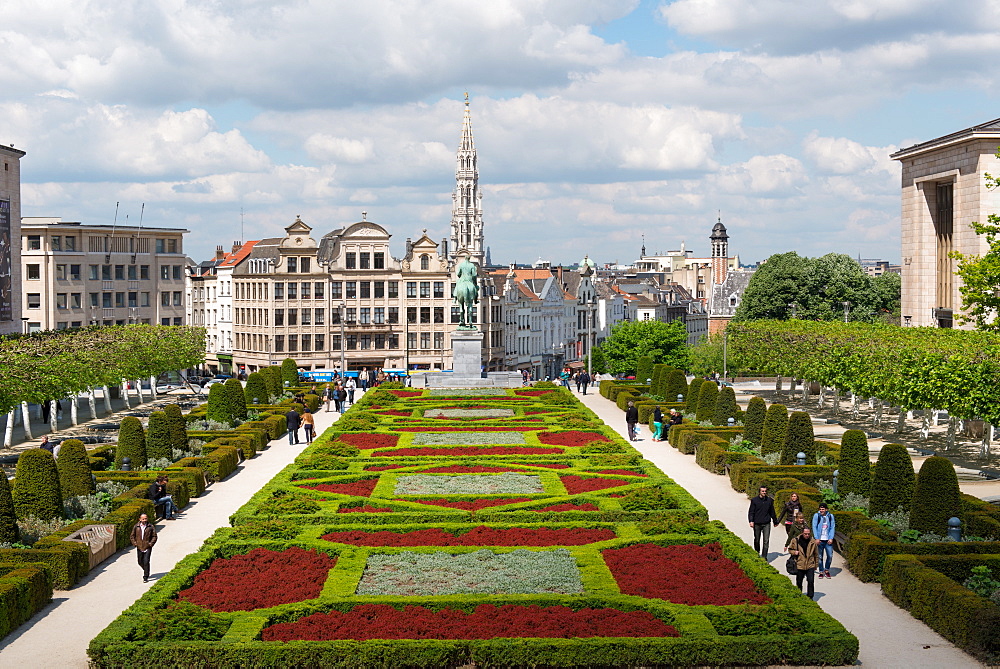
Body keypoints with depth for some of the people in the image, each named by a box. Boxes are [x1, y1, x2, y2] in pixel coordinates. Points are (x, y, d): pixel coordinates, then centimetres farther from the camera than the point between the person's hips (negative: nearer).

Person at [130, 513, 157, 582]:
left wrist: (151, 544, -10)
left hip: (147, 548, -3)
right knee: (140, 562, 13)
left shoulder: (150, 527, -2)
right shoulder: (136, 527, 3)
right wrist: (135, 543, -3)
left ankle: (146, 577, -6)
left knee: (146, 562, -11)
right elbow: (132, 536, 10)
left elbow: (154, 536, 2)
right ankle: (146, 571, 42)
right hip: (139, 547, 3)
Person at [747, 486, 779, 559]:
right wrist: (751, 521, -17)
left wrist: (775, 521, 25)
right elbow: (751, 512, -3)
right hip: (757, 524, -1)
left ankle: (764, 557, -2)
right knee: (757, 540, 11)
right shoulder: (754, 500, -1)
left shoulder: (769, 500, 6)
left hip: (766, 524, 1)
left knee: (766, 541, -6)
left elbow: (772, 512, 18)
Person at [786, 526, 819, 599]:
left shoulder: (813, 542, -2)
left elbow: (816, 554, 9)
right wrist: (794, 552, -11)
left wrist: (816, 564, 12)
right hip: (799, 565, 0)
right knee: (799, 582, 10)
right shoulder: (796, 541, -5)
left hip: (810, 566, 0)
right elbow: (790, 549, 10)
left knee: (810, 581, -8)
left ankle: (810, 597, 3)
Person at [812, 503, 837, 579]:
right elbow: (814, 527, -2)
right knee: (820, 557, 3)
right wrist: (816, 538, -10)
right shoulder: (816, 515, 0)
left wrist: (831, 538, -6)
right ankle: (821, 572, 16)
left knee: (830, 556, -2)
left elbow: (832, 527, 4)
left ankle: (827, 570, 18)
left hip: (828, 540, 1)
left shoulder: (830, 516, 4)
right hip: (820, 540, -1)